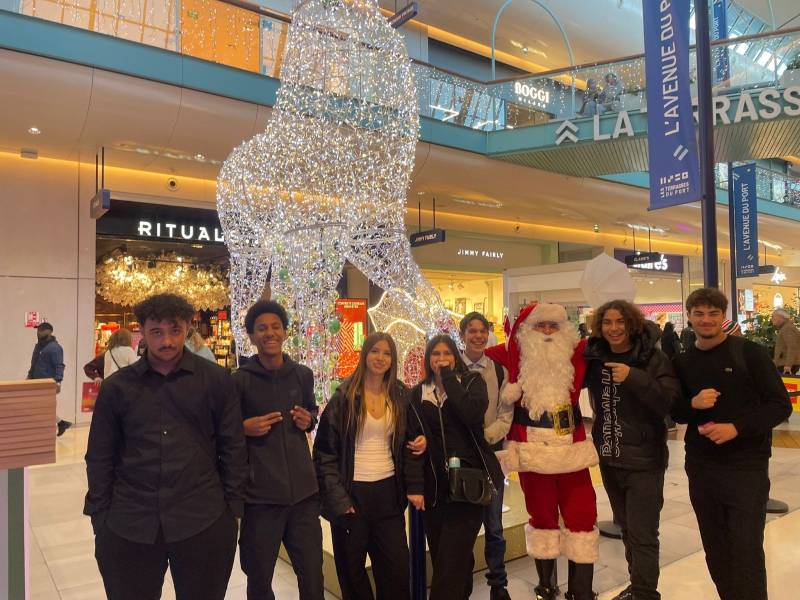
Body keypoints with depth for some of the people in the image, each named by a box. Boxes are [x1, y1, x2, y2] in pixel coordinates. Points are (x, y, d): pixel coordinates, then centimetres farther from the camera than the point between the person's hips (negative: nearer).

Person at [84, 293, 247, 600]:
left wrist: (231, 509, 0)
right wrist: (100, 518, 5)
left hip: (205, 523, -1)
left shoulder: (216, 379, -1)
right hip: (127, 525, 1)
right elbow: (100, 457, 7)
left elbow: (233, 448, 1)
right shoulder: (117, 386, 3)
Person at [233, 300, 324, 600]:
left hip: (303, 490, 3)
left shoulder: (303, 375, 5)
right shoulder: (240, 380, -5)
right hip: (259, 494, -3)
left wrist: (309, 420, 1)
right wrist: (244, 428, -15)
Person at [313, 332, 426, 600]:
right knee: (352, 569, 9)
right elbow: (325, 450, -6)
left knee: (398, 568, 6)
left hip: (388, 491, 3)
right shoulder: (345, 396, -5)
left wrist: (415, 486, 0)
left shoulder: (400, 396, 5)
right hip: (353, 491, -3)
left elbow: (412, 443, 11)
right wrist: (337, 497, -13)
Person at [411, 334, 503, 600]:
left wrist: (448, 377, -13)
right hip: (434, 485, 4)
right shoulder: (418, 392, 10)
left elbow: (473, 414, -18)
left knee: (451, 560, -10)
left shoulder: (472, 382, 2)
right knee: (441, 556, 11)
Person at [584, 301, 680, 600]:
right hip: (609, 458, 5)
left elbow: (670, 403, -21)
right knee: (626, 529, 20)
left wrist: (634, 378, -31)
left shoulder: (652, 357, -12)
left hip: (644, 460, -5)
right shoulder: (593, 357, 0)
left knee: (643, 534, -1)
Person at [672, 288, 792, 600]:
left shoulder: (748, 352, -7)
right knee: (716, 554, 15)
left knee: (747, 556, 0)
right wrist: (693, 404, -12)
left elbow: (780, 405, -7)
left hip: (746, 468, -4)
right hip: (700, 468, 4)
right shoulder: (682, 362, 6)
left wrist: (737, 427, -20)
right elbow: (676, 413, 10)